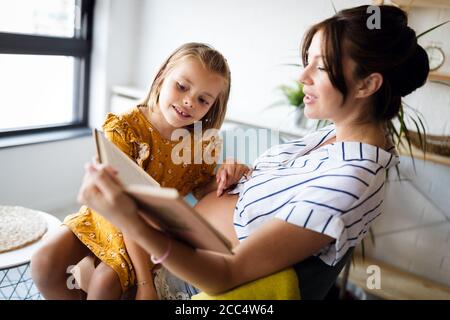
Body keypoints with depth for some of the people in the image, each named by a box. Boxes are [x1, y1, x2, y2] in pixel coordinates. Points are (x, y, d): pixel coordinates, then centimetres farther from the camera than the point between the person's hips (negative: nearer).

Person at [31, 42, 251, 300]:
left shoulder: (205, 144, -15)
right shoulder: (123, 129, -24)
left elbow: (198, 191, 1)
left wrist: (220, 180, -24)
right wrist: (144, 280, -30)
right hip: (107, 218, 0)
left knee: (105, 281, -22)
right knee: (44, 264, -13)